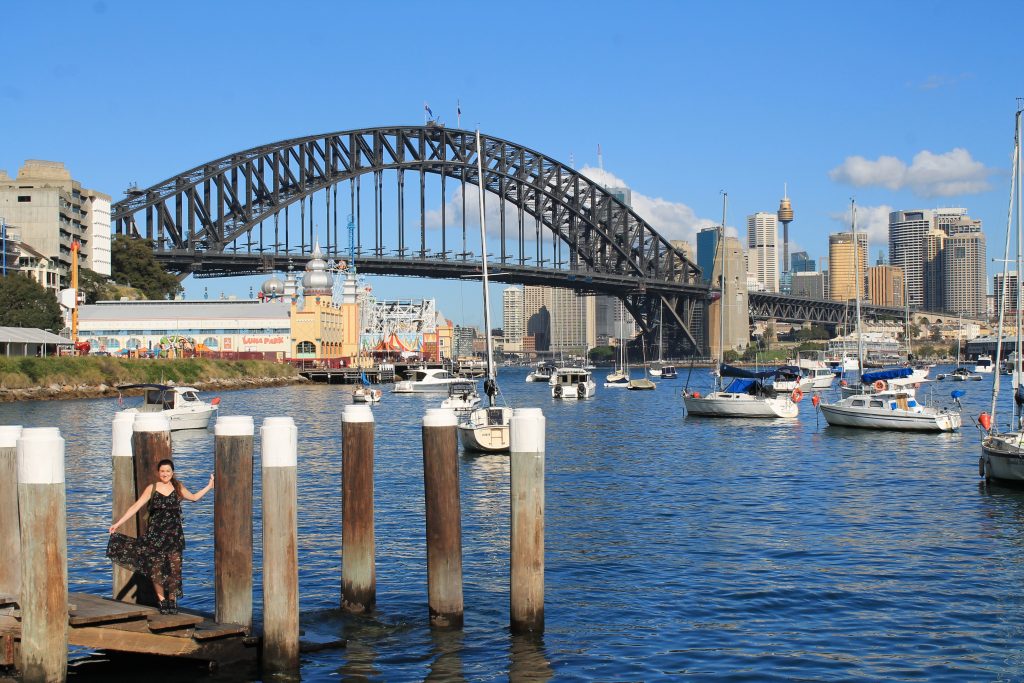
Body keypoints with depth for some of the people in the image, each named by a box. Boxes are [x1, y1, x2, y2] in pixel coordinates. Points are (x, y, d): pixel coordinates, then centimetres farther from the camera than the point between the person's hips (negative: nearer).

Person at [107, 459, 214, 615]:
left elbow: (194, 497, 27)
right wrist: (117, 523, -5)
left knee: (174, 568, -3)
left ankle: (172, 600, 6)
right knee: (156, 568, -3)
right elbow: (136, 506, -1)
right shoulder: (152, 488, 2)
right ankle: (162, 601, 7)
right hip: (155, 534, -1)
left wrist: (209, 486, 24)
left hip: (174, 534, 1)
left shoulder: (178, 488, 8)